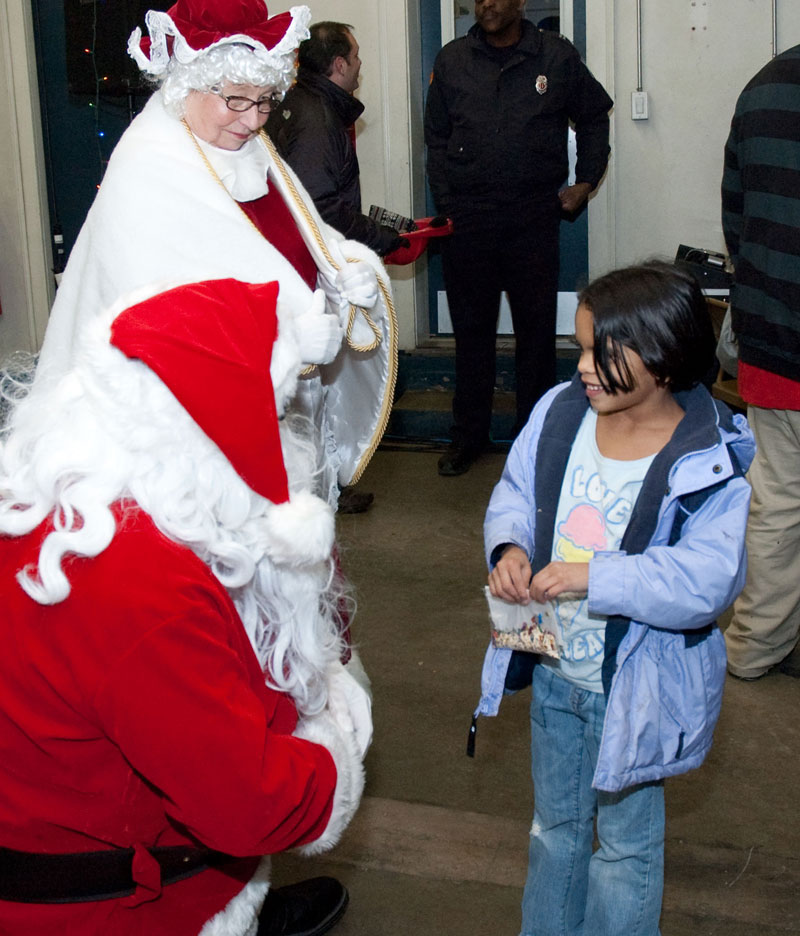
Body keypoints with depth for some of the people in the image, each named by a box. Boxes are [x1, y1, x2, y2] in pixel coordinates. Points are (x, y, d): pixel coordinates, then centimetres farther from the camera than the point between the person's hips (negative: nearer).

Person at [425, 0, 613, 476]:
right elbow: (436, 138, 13)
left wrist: (586, 181, 10)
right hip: (467, 219, 1)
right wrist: (446, 202, 3)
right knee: (471, 330, 6)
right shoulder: (452, 60, 8)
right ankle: (469, 436, 18)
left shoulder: (557, 57, 5)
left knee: (537, 330, 3)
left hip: (535, 219, -1)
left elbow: (595, 116, 18)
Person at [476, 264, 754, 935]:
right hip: (553, 670, 5)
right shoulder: (560, 413, -8)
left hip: (632, 685, -5)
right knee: (555, 822, 26)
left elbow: (707, 578, -28)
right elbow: (515, 495, 4)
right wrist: (509, 547, -18)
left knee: (627, 839, 16)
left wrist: (596, 578, -36)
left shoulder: (707, 465, -22)